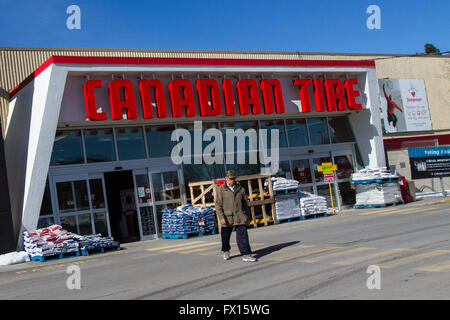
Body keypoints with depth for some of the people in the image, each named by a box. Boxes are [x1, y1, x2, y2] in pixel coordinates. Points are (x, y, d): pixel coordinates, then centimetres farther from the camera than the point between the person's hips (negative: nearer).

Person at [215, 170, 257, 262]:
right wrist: (221, 217, -15)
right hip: (227, 218, -1)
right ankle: (226, 251, 37)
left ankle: (246, 254, -10)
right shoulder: (221, 189, -1)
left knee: (242, 235, -9)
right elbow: (218, 205, -6)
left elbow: (245, 204, 15)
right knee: (225, 236, 12)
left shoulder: (240, 189, 9)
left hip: (239, 217, 1)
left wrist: (248, 216, 15)